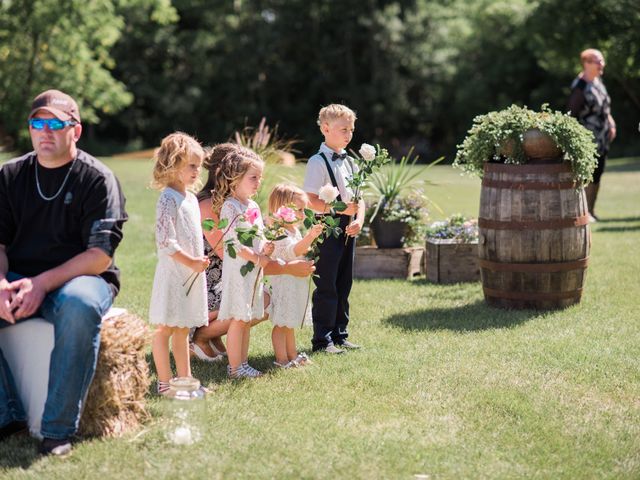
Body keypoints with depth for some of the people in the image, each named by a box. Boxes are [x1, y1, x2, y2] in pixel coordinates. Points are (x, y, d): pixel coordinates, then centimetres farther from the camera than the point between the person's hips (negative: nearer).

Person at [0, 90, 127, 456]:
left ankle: (59, 429, -29)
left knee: (79, 306, -39)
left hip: (80, 277, -4)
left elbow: (100, 256, -10)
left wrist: (42, 283, -21)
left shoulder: (97, 178, -3)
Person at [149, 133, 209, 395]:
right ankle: (164, 382, 4)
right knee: (165, 329, 0)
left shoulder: (191, 198, 13)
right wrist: (191, 263, -18)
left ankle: (185, 378, 21)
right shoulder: (168, 200, -14)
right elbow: (165, 242, -20)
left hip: (192, 273, 9)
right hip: (173, 273, -9)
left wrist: (200, 261, 10)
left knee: (183, 329, 15)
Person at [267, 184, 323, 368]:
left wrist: (310, 238, 10)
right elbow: (291, 251, -35)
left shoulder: (294, 230, 13)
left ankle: (292, 355, 27)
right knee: (281, 323, -3)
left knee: (290, 322, 18)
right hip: (283, 282, -10)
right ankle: (281, 359, 2)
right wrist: (309, 237, -46)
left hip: (296, 283, 10)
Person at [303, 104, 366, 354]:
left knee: (344, 285, 13)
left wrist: (359, 220, -4)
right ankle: (322, 340, 3)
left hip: (347, 230, 8)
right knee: (326, 287, -4)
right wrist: (341, 209, -22)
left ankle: (340, 334, 23)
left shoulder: (350, 162, 13)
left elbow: (358, 197, 13)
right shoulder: (318, 162, -10)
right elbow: (311, 200, -17)